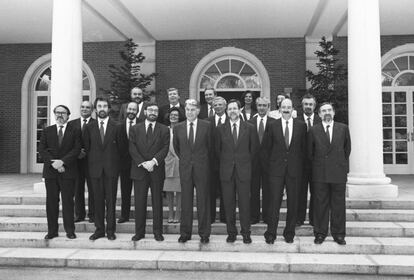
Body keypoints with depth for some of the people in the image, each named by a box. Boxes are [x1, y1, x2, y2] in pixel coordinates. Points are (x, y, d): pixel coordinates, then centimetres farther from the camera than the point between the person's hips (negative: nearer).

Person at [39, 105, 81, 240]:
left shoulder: (75, 131, 6)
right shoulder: (47, 131, 13)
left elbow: (76, 149, -4)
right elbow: (42, 150, 4)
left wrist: (62, 161, -15)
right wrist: (53, 163, -10)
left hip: (68, 171, -2)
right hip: (50, 171, 2)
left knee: (68, 201, 0)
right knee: (51, 201, 5)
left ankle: (70, 230, 8)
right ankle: (52, 230, 14)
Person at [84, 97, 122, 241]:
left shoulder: (116, 127, 2)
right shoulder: (89, 127, 7)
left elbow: (120, 147, 4)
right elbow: (87, 147, 11)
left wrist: (114, 162, 2)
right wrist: (92, 163, 6)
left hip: (111, 168, -2)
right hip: (95, 168, 2)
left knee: (111, 200, 2)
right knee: (98, 200, 6)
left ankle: (110, 230, 11)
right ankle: (99, 229, 16)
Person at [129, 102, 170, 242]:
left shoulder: (164, 130, 7)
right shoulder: (135, 129, 9)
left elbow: (165, 149, -2)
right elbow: (132, 149, 0)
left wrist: (153, 161, -16)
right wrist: (143, 163, -12)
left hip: (157, 170, 0)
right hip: (139, 170, 0)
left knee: (157, 202, 4)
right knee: (139, 202, 4)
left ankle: (157, 232, 14)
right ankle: (139, 232, 13)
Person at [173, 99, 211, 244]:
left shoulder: (206, 126, -1)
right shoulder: (178, 127, 6)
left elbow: (210, 146, 7)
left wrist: (203, 160, 10)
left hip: (202, 168, -2)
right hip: (185, 168, 2)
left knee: (203, 202, 4)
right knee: (185, 202, 6)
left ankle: (204, 233, 14)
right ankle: (185, 233, 16)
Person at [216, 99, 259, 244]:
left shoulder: (249, 128, 3)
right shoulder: (221, 129, 6)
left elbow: (254, 148, 9)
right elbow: (217, 149, 12)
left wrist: (246, 161, 9)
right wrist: (226, 161, 9)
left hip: (243, 170, -1)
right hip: (226, 171, 1)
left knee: (244, 203, 2)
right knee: (228, 203, 5)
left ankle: (246, 233, 13)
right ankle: (231, 232, 16)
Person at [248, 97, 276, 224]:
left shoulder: (273, 122, 2)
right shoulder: (250, 122, 6)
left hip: (268, 159, -1)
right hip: (254, 159, 1)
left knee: (267, 189, 6)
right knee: (253, 189, 6)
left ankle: (267, 216, 18)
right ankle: (254, 216, 16)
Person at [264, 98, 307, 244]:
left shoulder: (301, 126, 4)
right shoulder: (273, 126, 2)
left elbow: (304, 148, 8)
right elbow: (268, 147, 7)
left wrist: (299, 164, 5)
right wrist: (273, 161, 5)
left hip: (294, 170, 1)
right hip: (276, 169, -1)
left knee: (293, 203, 8)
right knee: (274, 202, -1)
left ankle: (289, 233, 21)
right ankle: (271, 233, 8)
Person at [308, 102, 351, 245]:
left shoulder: (343, 128, 6)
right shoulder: (313, 130, 4)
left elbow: (347, 149, 13)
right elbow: (310, 152, 9)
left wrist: (343, 166, 11)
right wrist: (317, 165, 8)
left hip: (339, 172, 1)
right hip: (319, 173, 0)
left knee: (338, 204, 6)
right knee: (320, 204, 4)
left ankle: (338, 234, 17)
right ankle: (320, 233, 14)